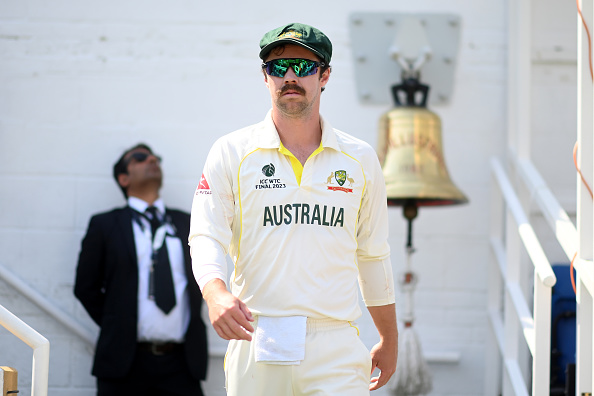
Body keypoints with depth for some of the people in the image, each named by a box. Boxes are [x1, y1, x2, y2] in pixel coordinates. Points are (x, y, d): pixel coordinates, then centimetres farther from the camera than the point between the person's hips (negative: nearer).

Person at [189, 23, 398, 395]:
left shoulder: (361, 159, 11)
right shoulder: (231, 152, 5)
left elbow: (373, 254, 18)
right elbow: (206, 238, -3)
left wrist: (389, 340, 23)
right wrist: (216, 294, -24)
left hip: (336, 350, 1)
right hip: (254, 344, -1)